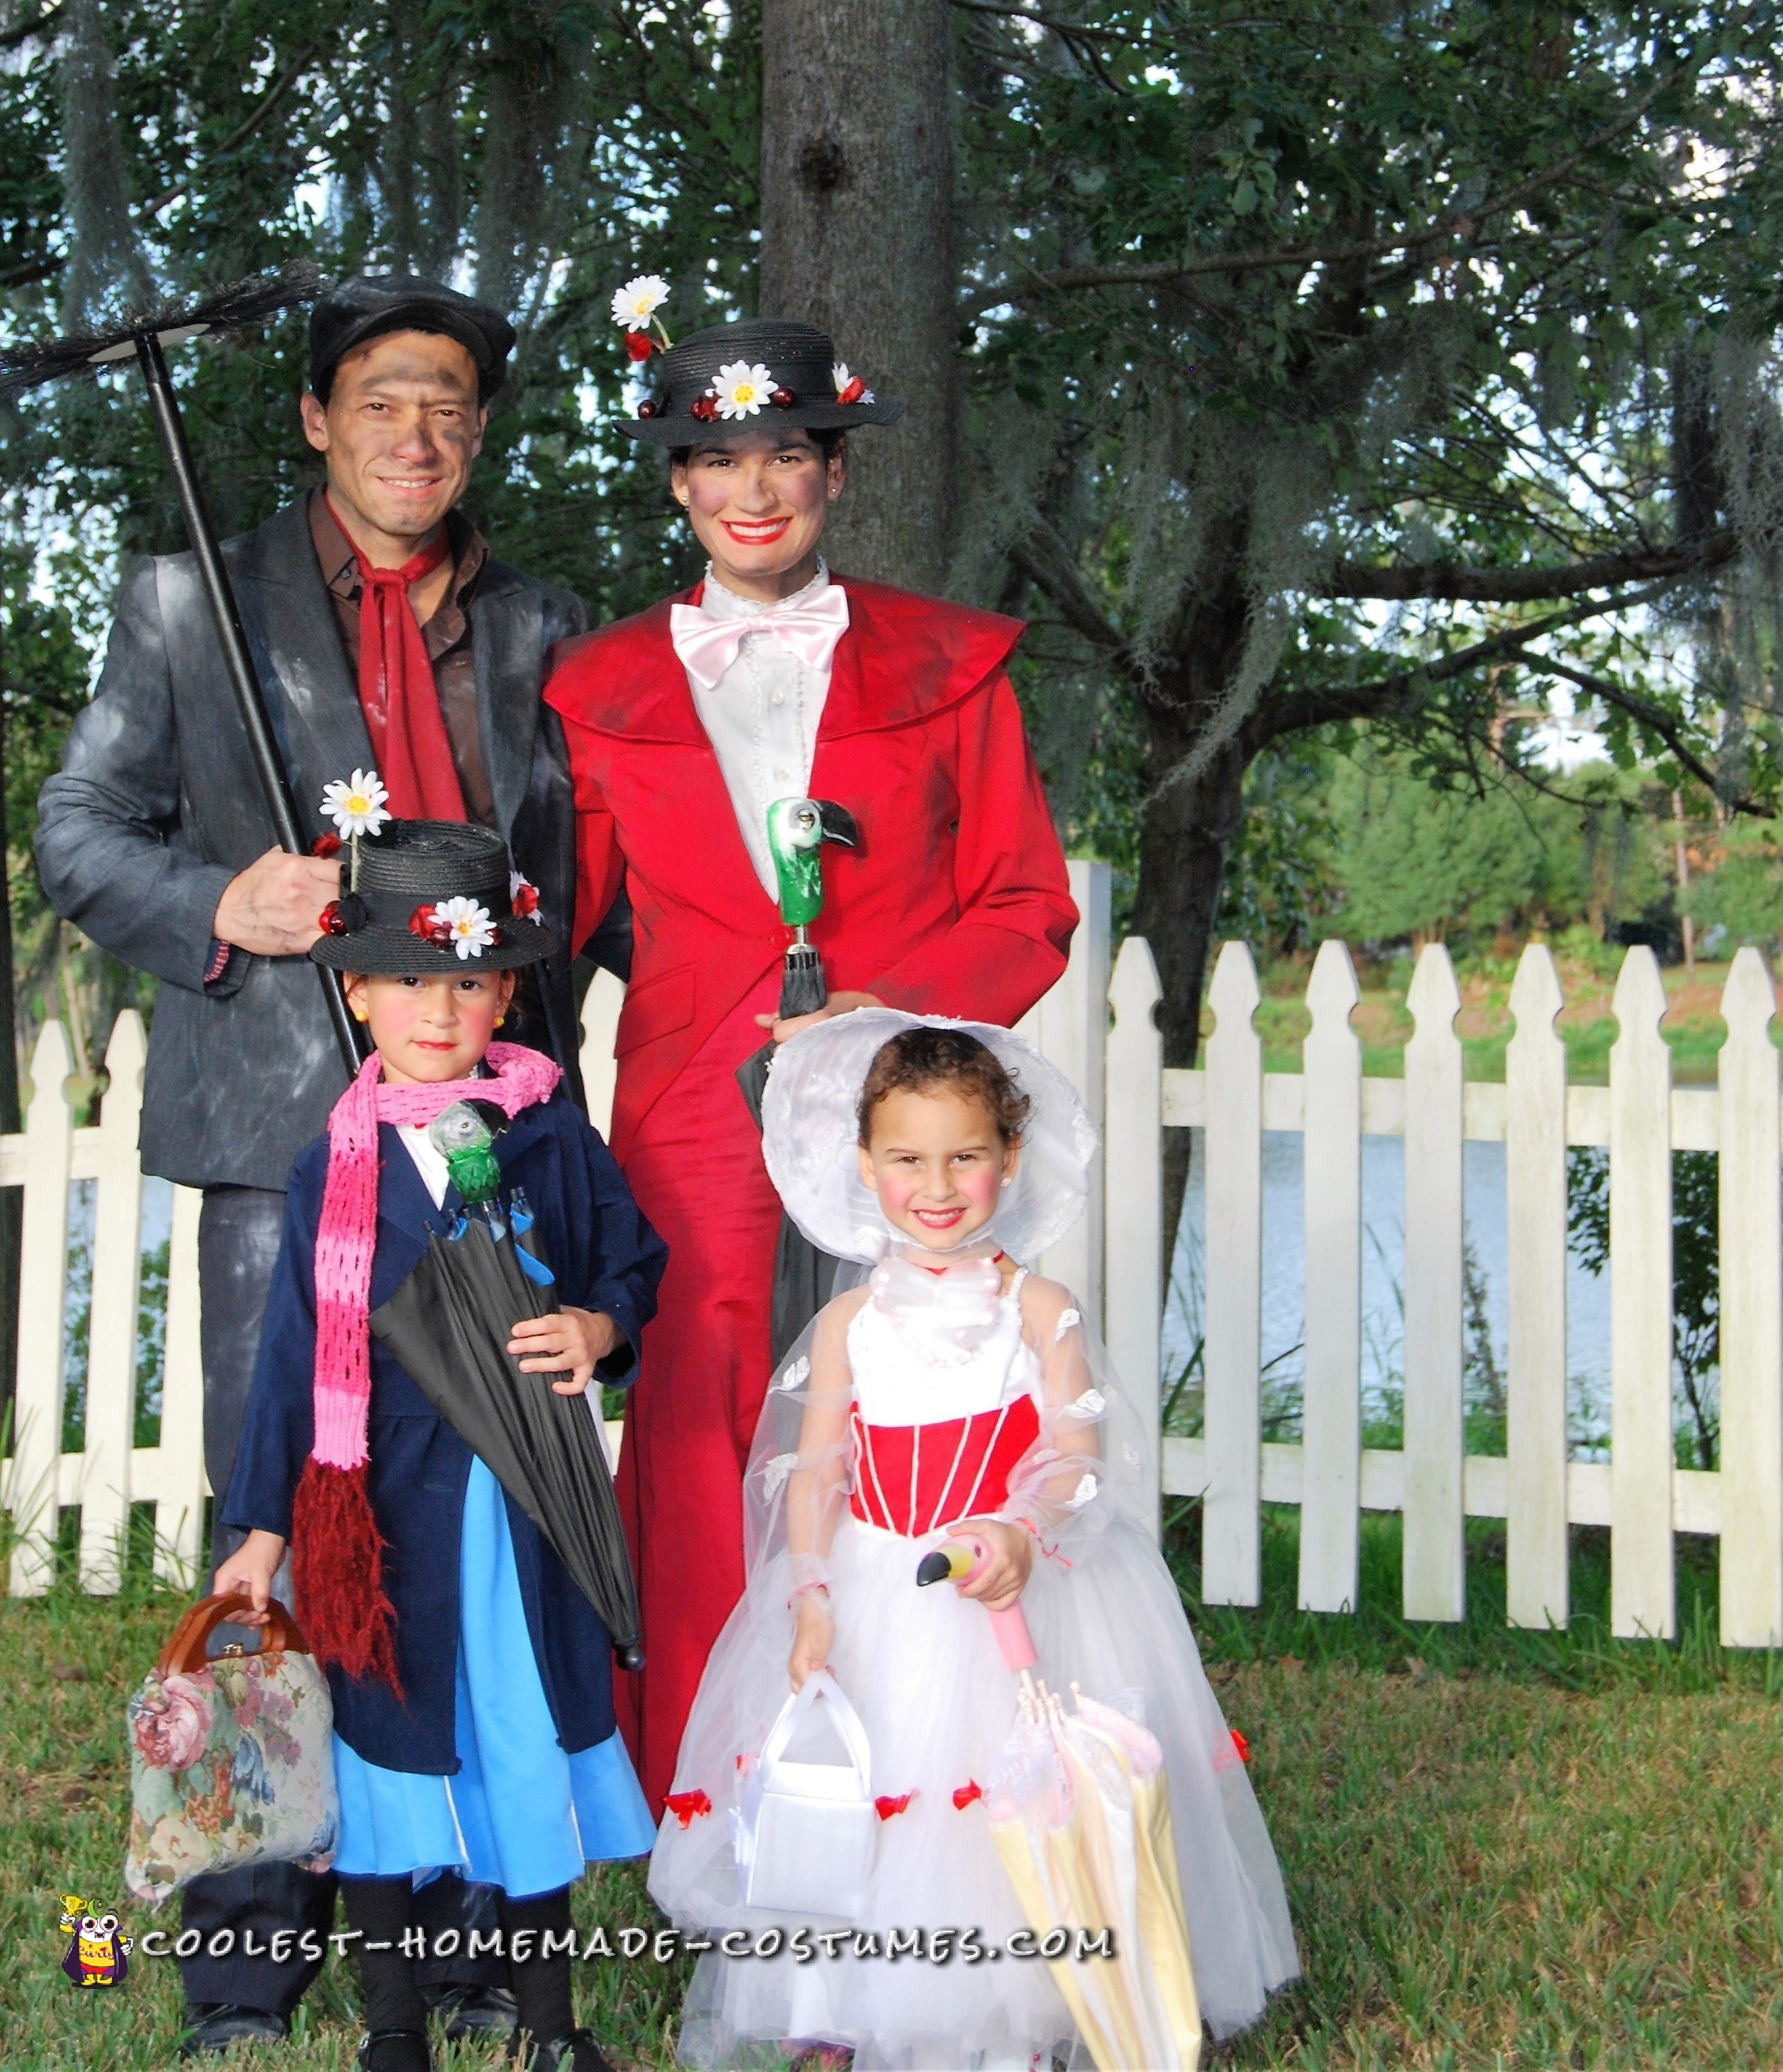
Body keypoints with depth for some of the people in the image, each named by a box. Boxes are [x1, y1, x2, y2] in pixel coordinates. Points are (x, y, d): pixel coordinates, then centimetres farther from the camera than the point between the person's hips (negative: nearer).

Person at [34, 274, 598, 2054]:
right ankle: (246, 1984, 11)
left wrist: (540, 1078, 4)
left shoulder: (540, 632, 16)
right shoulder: (189, 607, 9)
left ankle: (484, 1952, 16)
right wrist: (216, 907, -14)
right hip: (287, 1132, -2)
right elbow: (78, 830, 6)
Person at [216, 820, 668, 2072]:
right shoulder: (335, 1166, -2)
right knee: (383, 1733, 9)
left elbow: (633, 1256, 7)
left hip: (528, 1492, 0)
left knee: (534, 1728, 10)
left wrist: (597, 1328, -16)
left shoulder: (550, 1134, -2)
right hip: (384, 1499, 0)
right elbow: (297, 1352, 0)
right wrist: (264, 1531, 0)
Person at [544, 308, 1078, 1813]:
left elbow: (1029, 910, 7)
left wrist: (887, 1011, -9)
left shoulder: (947, 669, 10)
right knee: (706, 1478, 0)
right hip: (699, 1144, 1)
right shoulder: (605, 689, 13)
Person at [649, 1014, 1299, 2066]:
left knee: (1012, 1815, -3)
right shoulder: (850, 1324, 3)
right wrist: (811, 1600, -10)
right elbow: (814, 1473, 2)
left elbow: (1076, 1451, -11)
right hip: (873, 1604, 2)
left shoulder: (1039, 1309, -3)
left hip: (1014, 1598, -2)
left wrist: (1024, 1534, -30)